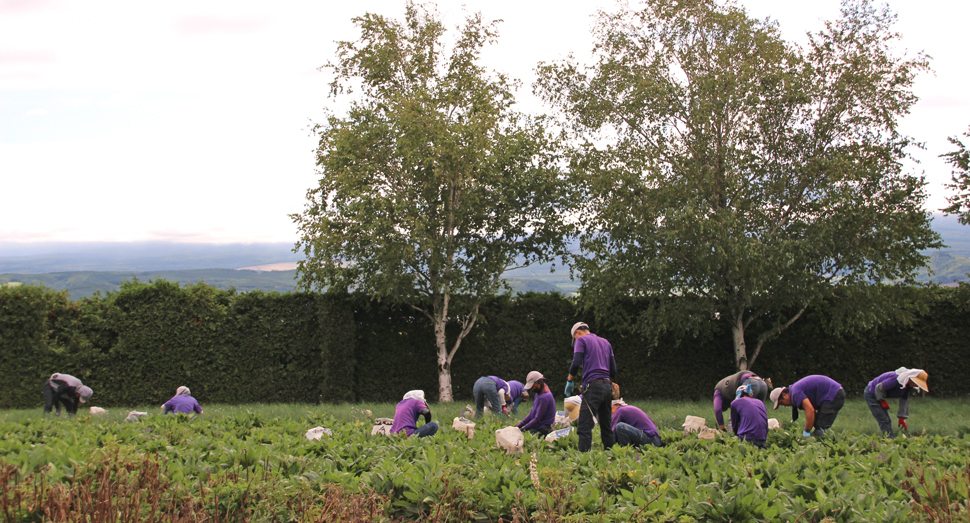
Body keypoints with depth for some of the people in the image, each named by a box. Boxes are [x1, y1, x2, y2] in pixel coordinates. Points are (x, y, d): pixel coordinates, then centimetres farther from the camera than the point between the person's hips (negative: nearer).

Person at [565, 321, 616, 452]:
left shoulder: (581, 340, 5)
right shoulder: (606, 342, 24)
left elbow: (576, 363, -9)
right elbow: (613, 370, 19)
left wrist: (569, 380, 4)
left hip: (593, 387, -7)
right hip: (607, 386, 7)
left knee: (584, 427, -13)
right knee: (607, 427, 12)